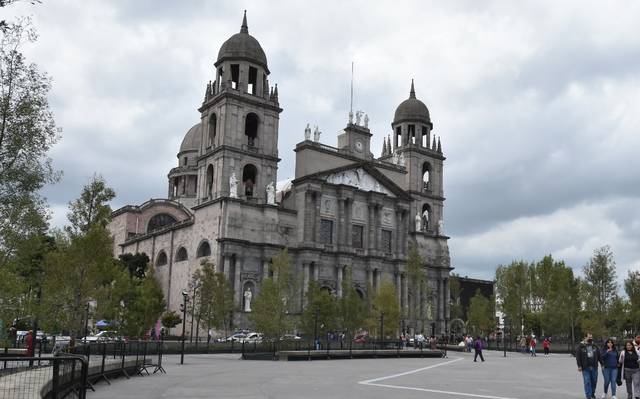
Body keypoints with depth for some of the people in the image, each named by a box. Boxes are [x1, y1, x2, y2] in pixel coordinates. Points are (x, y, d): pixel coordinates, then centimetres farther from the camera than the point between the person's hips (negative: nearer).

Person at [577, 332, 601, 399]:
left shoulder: (594, 346, 10)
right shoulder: (581, 346, -2)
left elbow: (599, 355, 13)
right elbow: (578, 356, -4)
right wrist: (579, 366, -9)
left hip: (594, 367, 4)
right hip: (585, 368, -4)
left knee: (594, 381, 9)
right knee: (587, 382, -3)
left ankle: (592, 394, 27)